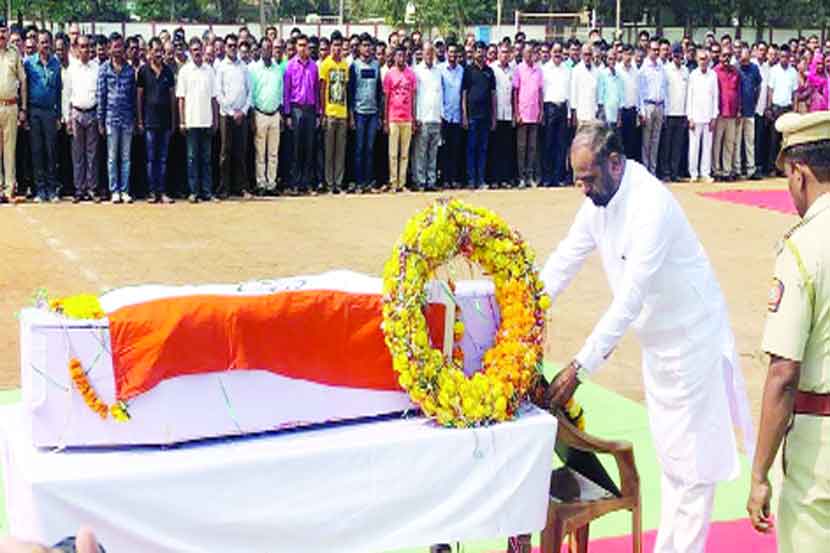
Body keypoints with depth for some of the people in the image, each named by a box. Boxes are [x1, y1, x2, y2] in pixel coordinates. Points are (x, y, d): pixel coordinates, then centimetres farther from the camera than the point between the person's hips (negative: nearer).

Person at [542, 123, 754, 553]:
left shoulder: (650, 204, -30)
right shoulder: (598, 202, -4)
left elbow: (629, 299, -34)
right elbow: (564, 260, 1)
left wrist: (579, 368, -35)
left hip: (692, 339, -9)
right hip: (657, 344, 9)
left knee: (691, 460, 1)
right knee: (669, 457, 18)